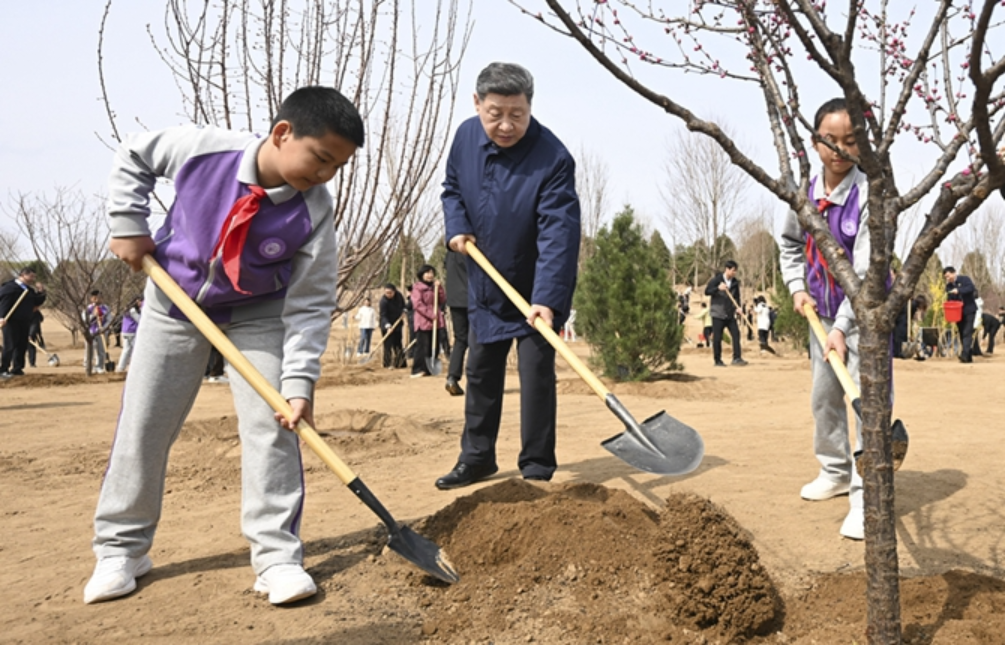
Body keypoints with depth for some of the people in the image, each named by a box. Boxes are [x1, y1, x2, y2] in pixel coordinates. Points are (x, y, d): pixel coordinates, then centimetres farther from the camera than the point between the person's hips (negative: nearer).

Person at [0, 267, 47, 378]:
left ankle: (17, 368, 17)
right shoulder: (10, 287, -8)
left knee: (22, 346, 8)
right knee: (10, 346, -8)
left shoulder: (30, 289, 16)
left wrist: (41, 292, 2)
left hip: (25, 322, 8)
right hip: (11, 321, -8)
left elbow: (38, 302, 18)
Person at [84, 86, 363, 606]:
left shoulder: (314, 213, -26)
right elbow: (133, 157, -4)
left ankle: (277, 554, -1)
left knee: (270, 424, -11)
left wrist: (299, 382, -28)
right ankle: (121, 549, 20)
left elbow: (310, 305, -21)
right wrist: (128, 223, -11)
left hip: (258, 313, -1)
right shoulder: (202, 148, -26)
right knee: (142, 424, 5)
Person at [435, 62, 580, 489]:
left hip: (536, 291, -6)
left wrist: (546, 299, -41)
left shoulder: (553, 159, -26)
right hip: (484, 285, 6)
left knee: (536, 374, -5)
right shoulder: (466, 136, -7)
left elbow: (558, 234, -33)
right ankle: (476, 457, 28)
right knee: (480, 373, 14)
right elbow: (452, 188, 12)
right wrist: (456, 227, -7)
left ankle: (537, 469, 9)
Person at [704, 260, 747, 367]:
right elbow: (707, 291, -10)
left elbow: (737, 296, 13)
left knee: (736, 334, -5)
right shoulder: (716, 280, -7)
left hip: (730, 314, 5)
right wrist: (718, 288, -25)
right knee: (717, 338, -1)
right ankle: (718, 360, 9)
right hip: (718, 314, -4)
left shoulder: (735, 282, 7)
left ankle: (737, 358, 0)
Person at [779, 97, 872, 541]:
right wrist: (797, 287, 1)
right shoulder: (806, 193, -3)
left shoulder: (869, 194, -20)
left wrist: (842, 327, -30)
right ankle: (836, 472, 34)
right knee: (823, 396, 16)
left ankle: (865, 497, -9)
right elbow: (790, 244, 15)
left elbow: (865, 269, -25)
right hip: (822, 313, 6)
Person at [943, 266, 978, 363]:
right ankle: (968, 357, 12)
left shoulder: (964, 279, -5)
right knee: (962, 334, 6)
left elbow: (971, 288, -22)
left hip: (969, 311, -6)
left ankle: (964, 355, -22)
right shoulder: (949, 286, 11)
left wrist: (958, 291, -33)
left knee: (967, 333, -14)